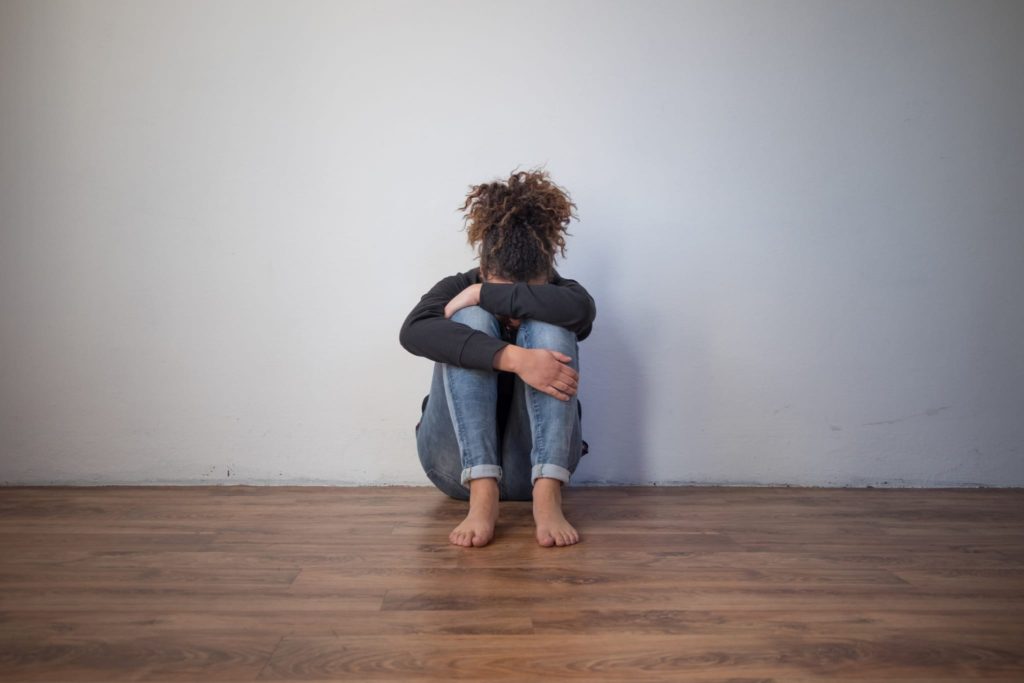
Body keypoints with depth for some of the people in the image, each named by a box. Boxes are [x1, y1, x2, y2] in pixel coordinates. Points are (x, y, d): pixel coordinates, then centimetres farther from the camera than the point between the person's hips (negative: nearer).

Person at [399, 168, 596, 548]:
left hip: (532, 466, 1)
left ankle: (547, 495, -34)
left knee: (548, 327, -23)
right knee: (472, 321, -24)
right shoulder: (457, 290, -6)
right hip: (462, 463, 0)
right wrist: (515, 358, -40)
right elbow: (413, 332, -30)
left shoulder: (559, 295, -4)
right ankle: (482, 496, -35)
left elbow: (581, 308, -31)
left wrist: (480, 294, -25)